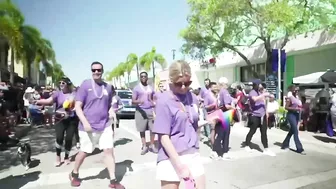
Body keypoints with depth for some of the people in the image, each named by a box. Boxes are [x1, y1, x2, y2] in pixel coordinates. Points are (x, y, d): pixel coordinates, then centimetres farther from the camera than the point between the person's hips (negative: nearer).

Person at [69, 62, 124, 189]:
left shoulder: (108, 87, 6)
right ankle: (74, 174, 38)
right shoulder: (85, 85, -7)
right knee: (84, 152, 12)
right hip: (88, 127, -3)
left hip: (105, 126, 3)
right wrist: (85, 122, -22)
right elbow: (77, 107, -11)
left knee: (109, 151, -1)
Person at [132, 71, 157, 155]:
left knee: (153, 129, -1)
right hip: (141, 111, -2)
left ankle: (152, 146, 11)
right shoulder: (136, 88, 0)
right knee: (142, 130, 2)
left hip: (151, 110, 3)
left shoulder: (151, 88, 12)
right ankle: (144, 146, 11)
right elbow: (133, 101, -5)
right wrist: (139, 101, -26)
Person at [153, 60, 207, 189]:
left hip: (193, 154, 6)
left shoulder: (192, 97, 5)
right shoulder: (164, 101, -13)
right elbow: (164, 137, -16)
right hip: (172, 158, -5)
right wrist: (180, 165, -19)